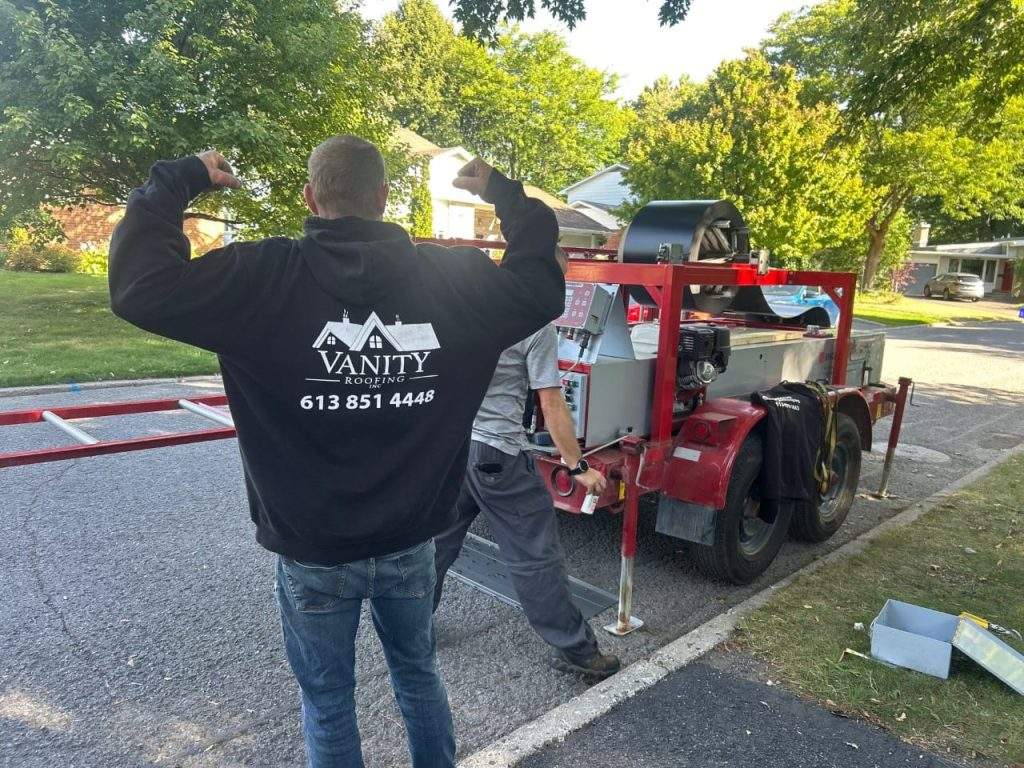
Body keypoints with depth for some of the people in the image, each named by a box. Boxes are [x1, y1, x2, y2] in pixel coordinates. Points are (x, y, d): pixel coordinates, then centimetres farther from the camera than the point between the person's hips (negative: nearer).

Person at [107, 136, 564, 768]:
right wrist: (505, 194, 16)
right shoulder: (454, 277, -8)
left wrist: (180, 180, -4)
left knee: (329, 701, 19)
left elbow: (141, 285, -16)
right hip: (411, 542, 3)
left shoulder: (265, 276, -16)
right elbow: (542, 285, 6)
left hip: (314, 550, -2)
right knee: (418, 674, 26)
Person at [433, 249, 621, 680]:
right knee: (535, 557, 4)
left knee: (437, 538, 22)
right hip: (494, 452, -7)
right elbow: (551, 407, -11)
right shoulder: (537, 323, -11)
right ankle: (573, 650, 16)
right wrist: (578, 468, -3)